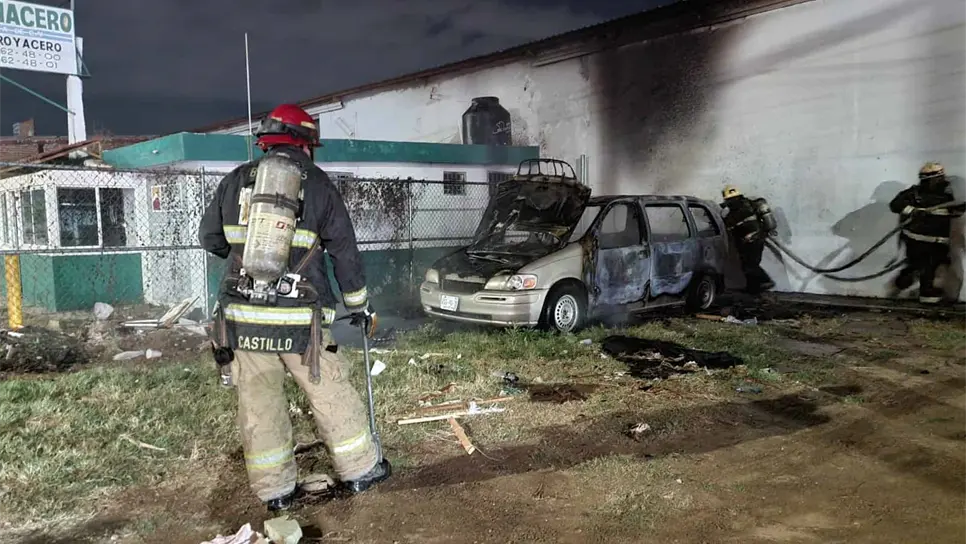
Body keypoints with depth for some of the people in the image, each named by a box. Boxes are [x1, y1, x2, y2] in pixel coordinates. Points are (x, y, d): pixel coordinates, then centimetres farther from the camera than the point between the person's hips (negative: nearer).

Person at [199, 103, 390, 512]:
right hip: (299, 319, -2)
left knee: (258, 404, 11)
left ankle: (275, 490, 20)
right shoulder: (317, 184, 1)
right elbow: (345, 251, 4)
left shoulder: (235, 181, 7)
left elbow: (209, 238, 16)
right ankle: (360, 470, 24)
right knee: (332, 394, 11)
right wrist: (360, 305, 15)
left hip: (242, 317, 3)